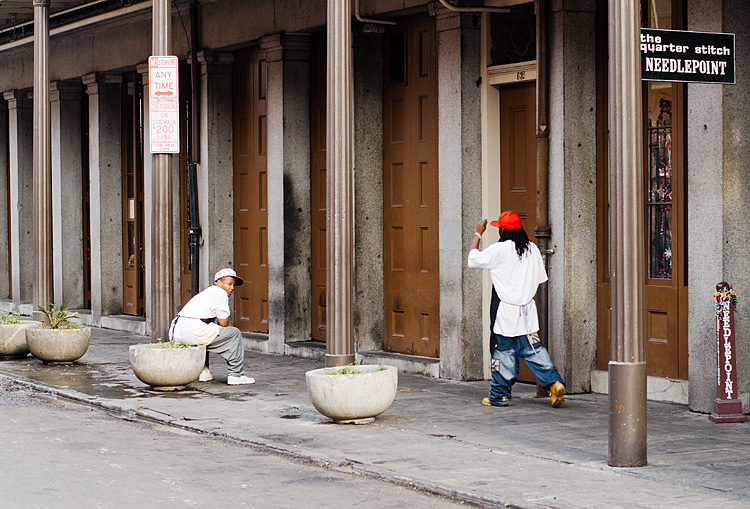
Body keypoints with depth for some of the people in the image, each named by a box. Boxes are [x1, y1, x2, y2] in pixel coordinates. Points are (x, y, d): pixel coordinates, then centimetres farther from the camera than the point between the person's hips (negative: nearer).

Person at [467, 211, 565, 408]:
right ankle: (554, 382, -6)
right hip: (528, 311, 5)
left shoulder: (499, 249, -12)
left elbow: (473, 260, 0)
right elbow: (540, 278, 12)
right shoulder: (532, 249, 6)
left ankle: (499, 395, 10)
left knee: (504, 352, 3)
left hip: (506, 312, -5)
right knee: (533, 349, 9)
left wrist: (478, 234, 10)